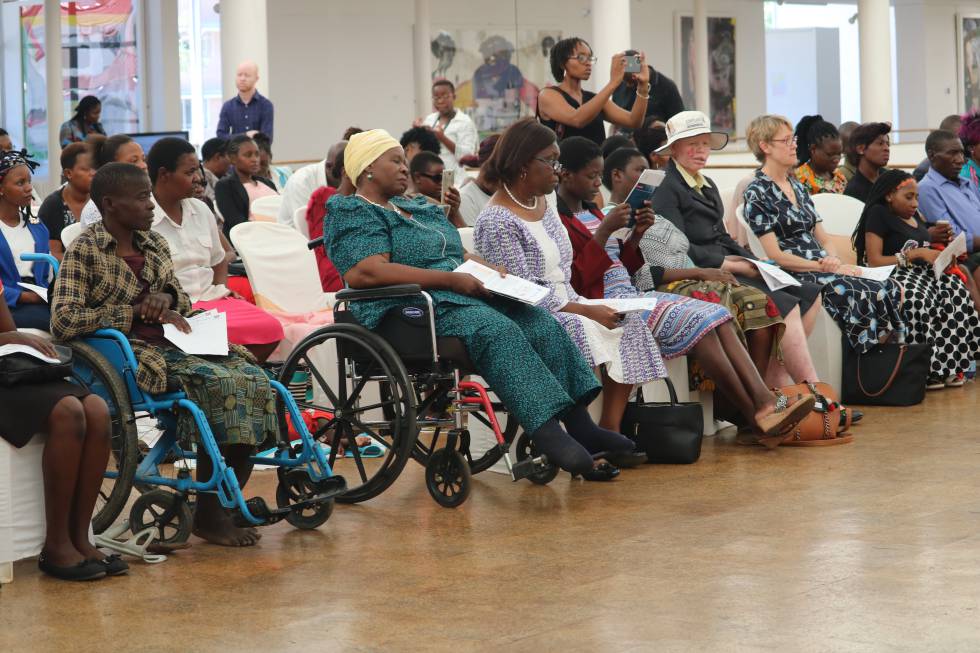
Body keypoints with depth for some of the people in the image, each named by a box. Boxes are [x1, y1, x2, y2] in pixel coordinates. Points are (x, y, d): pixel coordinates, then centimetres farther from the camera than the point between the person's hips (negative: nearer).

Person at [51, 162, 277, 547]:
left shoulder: (155, 245, 15)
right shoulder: (85, 251, -5)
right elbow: (63, 321, -16)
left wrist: (168, 295, 0)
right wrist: (137, 312, -16)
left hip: (173, 342, 7)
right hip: (132, 353, -7)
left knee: (254, 380, -16)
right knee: (220, 384, -28)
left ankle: (226, 506, -13)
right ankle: (207, 515, -18)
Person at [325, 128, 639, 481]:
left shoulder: (419, 209, 28)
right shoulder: (353, 214, -1)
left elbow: (459, 253, 30)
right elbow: (365, 272, -17)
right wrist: (451, 279, -19)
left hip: (465, 297, 9)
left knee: (542, 323, -13)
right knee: (498, 329, -32)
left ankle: (579, 423, -19)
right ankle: (547, 433, -42)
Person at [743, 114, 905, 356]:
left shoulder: (798, 187, 21)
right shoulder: (757, 194, -3)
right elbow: (775, 255, -10)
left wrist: (834, 261, -4)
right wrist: (823, 266, -12)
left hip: (823, 267, 7)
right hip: (794, 274, -7)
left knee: (893, 291, -17)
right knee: (860, 295, -31)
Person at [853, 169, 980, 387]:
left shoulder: (914, 216, 24)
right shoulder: (878, 214, -1)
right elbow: (874, 260, -11)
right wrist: (917, 254, -13)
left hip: (922, 271, 8)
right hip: (893, 277, -8)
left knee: (955, 288, -23)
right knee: (916, 298, -39)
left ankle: (949, 366, -25)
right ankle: (927, 370, -32)